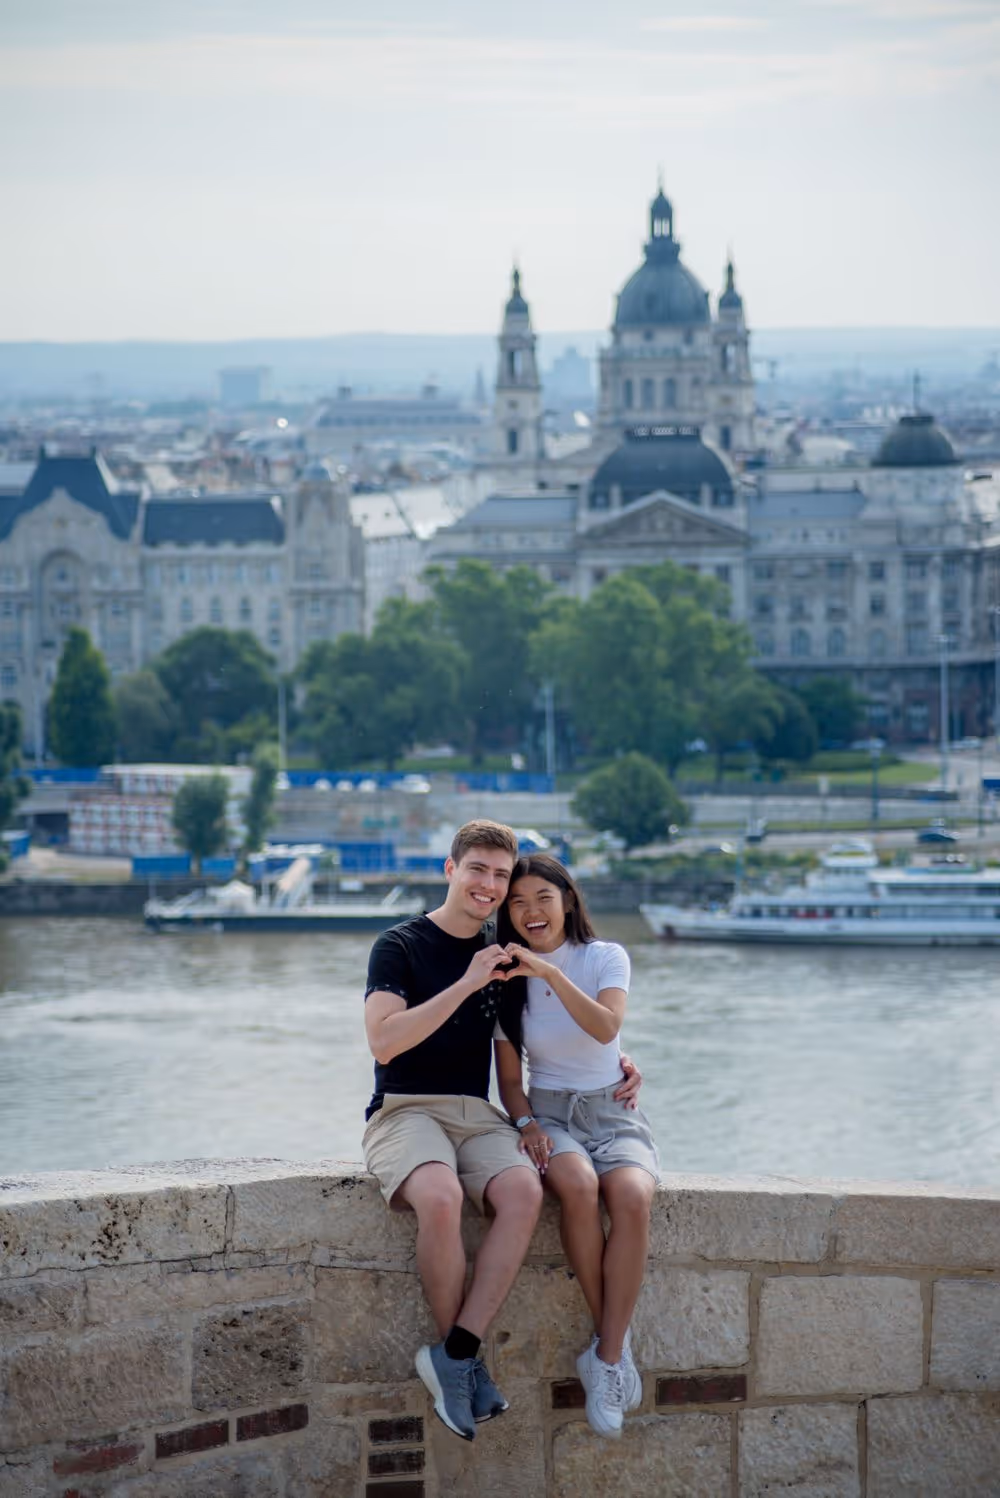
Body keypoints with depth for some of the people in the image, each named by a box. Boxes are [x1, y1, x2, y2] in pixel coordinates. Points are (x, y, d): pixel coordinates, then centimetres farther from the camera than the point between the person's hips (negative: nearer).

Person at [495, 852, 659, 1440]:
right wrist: (526, 1123, -11)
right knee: (578, 1184, -37)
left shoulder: (605, 957, 1)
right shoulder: (509, 979, 7)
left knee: (633, 1197, -36)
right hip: (549, 1115, 0)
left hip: (612, 1113, 0)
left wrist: (551, 973, -31)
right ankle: (616, 1344, -26)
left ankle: (606, 1358, -30)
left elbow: (606, 1027, -19)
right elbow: (509, 1077, 9)